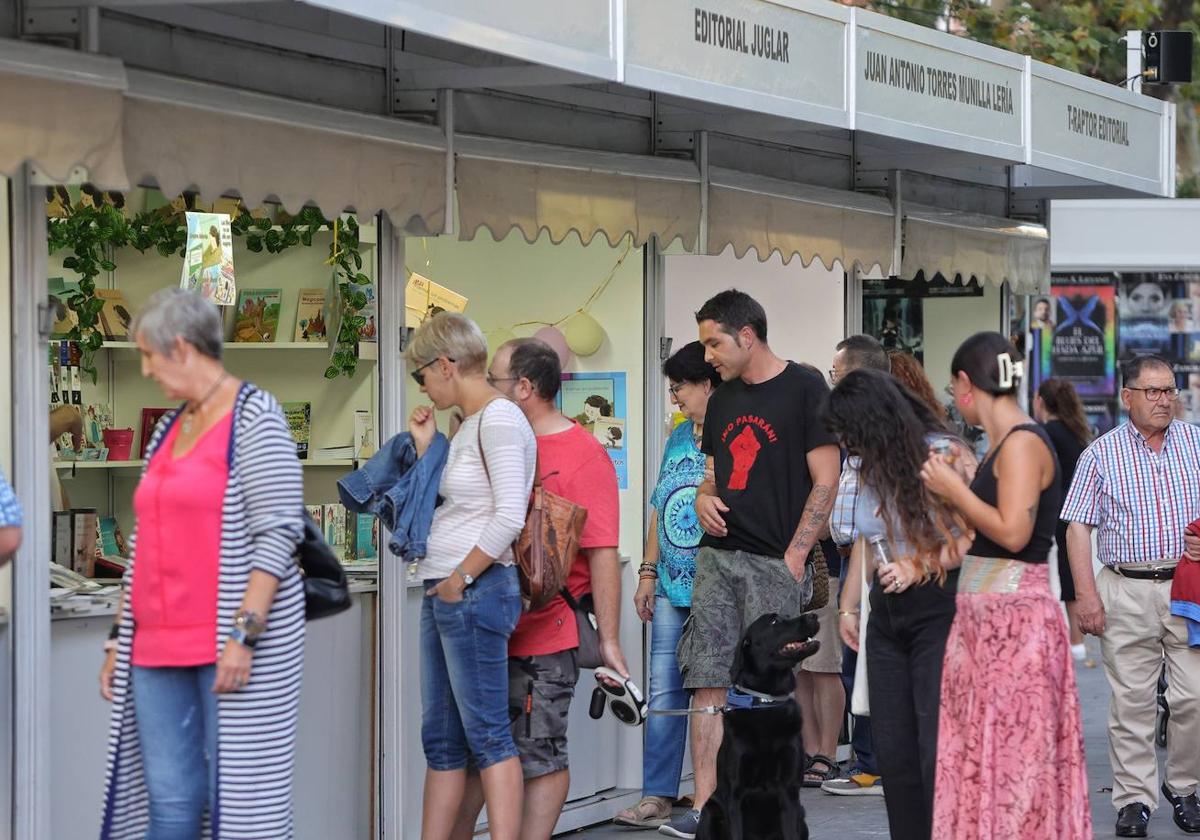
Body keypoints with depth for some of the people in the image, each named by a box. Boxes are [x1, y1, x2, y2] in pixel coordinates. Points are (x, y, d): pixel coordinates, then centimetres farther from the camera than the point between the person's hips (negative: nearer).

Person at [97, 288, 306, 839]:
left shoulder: (254, 417, -5)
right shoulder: (169, 429, 18)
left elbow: (278, 533, -13)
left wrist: (245, 634, -20)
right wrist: (120, 637, 18)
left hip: (229, 643, -7)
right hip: (158, 649, 7)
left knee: (239, 793, -5)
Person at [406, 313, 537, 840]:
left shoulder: (499, 418, -11)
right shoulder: (469, 425, 18)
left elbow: (509, 517, -20)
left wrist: (460, 579, -15)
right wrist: (424, 446, 17)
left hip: (474, 592, -10)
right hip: (442, 594, 10)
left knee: (486, 735, -9)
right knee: (441, 739, 11)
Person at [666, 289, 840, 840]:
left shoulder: (804, 389, -4)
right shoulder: (723, 398, 17)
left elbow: (824, 480, -7)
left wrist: (794, 558, -12)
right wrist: (704, 499, 2)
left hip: (775, 563, -6)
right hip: (718, 557, 6)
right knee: (708, 685, -1)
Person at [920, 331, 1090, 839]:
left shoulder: (1022, 443, -13)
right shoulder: (1003, 446, 14)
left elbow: (1013, 532, -22)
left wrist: (955, 489, -11)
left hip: (1014, 622, -9)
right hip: (984, 620, 9)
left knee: (1012, 756, -5)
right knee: (982, 754, 11)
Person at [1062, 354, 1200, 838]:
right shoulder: (1101, 454, 5)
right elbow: (1079, 527, 3)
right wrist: (1085, 594, -5)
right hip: (1125, 593, -1)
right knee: (1131, 701, 2)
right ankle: (1134, 799, 10)